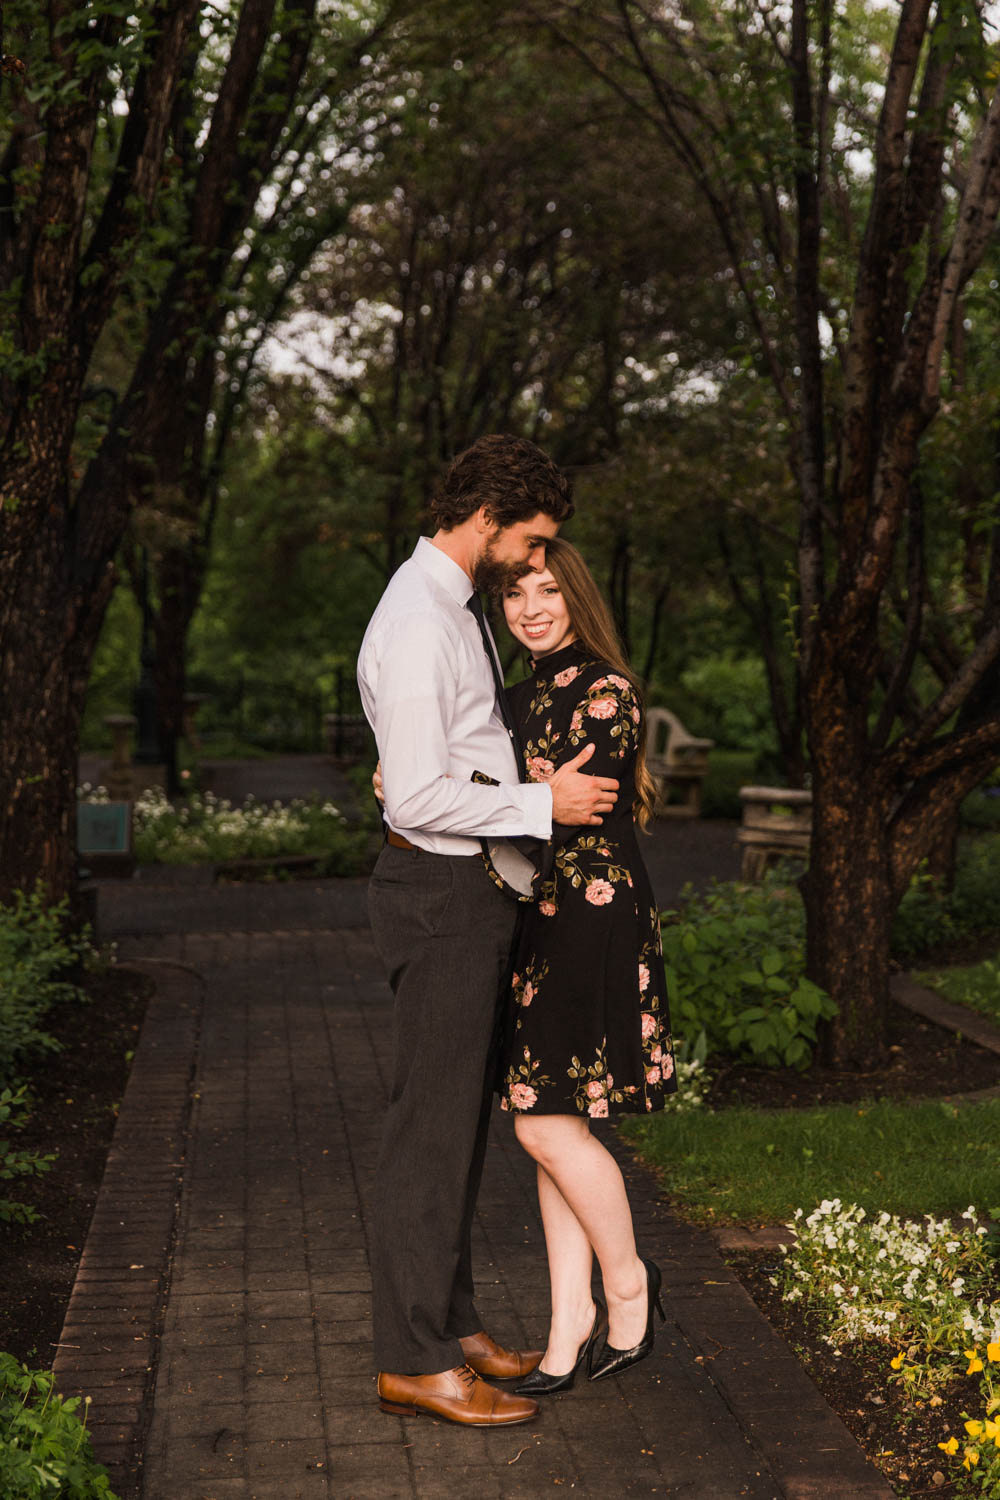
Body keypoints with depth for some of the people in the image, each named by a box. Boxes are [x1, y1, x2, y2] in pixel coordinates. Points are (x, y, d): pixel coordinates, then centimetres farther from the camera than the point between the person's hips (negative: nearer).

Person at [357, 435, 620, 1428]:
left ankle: (451, 1324, 27)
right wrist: (544, 804, -17)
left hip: (469, 888, 10)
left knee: (460, 1116, 16)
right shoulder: (417, 624, -19)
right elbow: (421, 798, -24)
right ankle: (413, 1362, 4)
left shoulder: (458, 608, 14)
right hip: (442, 891, -10)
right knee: (432, 1123, -4)